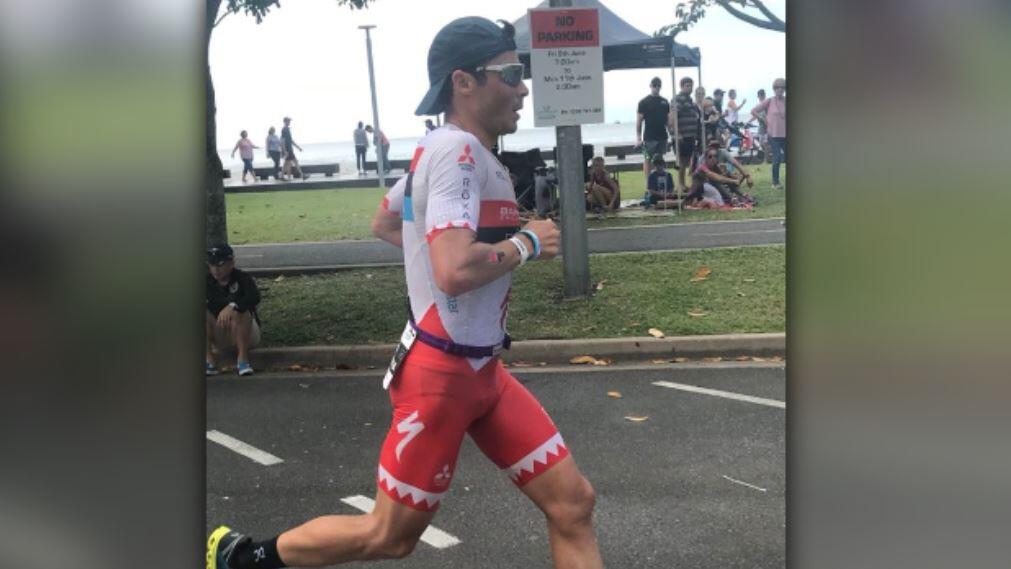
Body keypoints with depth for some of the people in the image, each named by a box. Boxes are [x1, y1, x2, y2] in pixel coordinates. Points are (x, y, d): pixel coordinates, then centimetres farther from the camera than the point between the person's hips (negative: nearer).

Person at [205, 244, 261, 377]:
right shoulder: (207, 282, -1)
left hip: (248, 335, -4)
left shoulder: (242, 278, -14)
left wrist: (232, 306, -50)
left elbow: (254, 297, -35)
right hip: (220, 337, 4)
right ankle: (208, 360, -26)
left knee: (239, 312, -34)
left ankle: (243, 358, -29)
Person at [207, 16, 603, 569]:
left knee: (572, 503, 5)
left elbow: (384, 221, 28)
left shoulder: (440, 149, 12)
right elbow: (455, 271, -32)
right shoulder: (458, 150, -18)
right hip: (443, 374, -9)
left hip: (484, 371, 10)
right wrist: (526, 242, -15)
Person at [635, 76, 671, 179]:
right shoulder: (644, 102, -2)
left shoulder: (664, 102, 11)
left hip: (662, 136, 4)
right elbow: (639, 121, -3)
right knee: (647, 159, -2)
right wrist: (638, 138, -8)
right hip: (649, 137, -4)